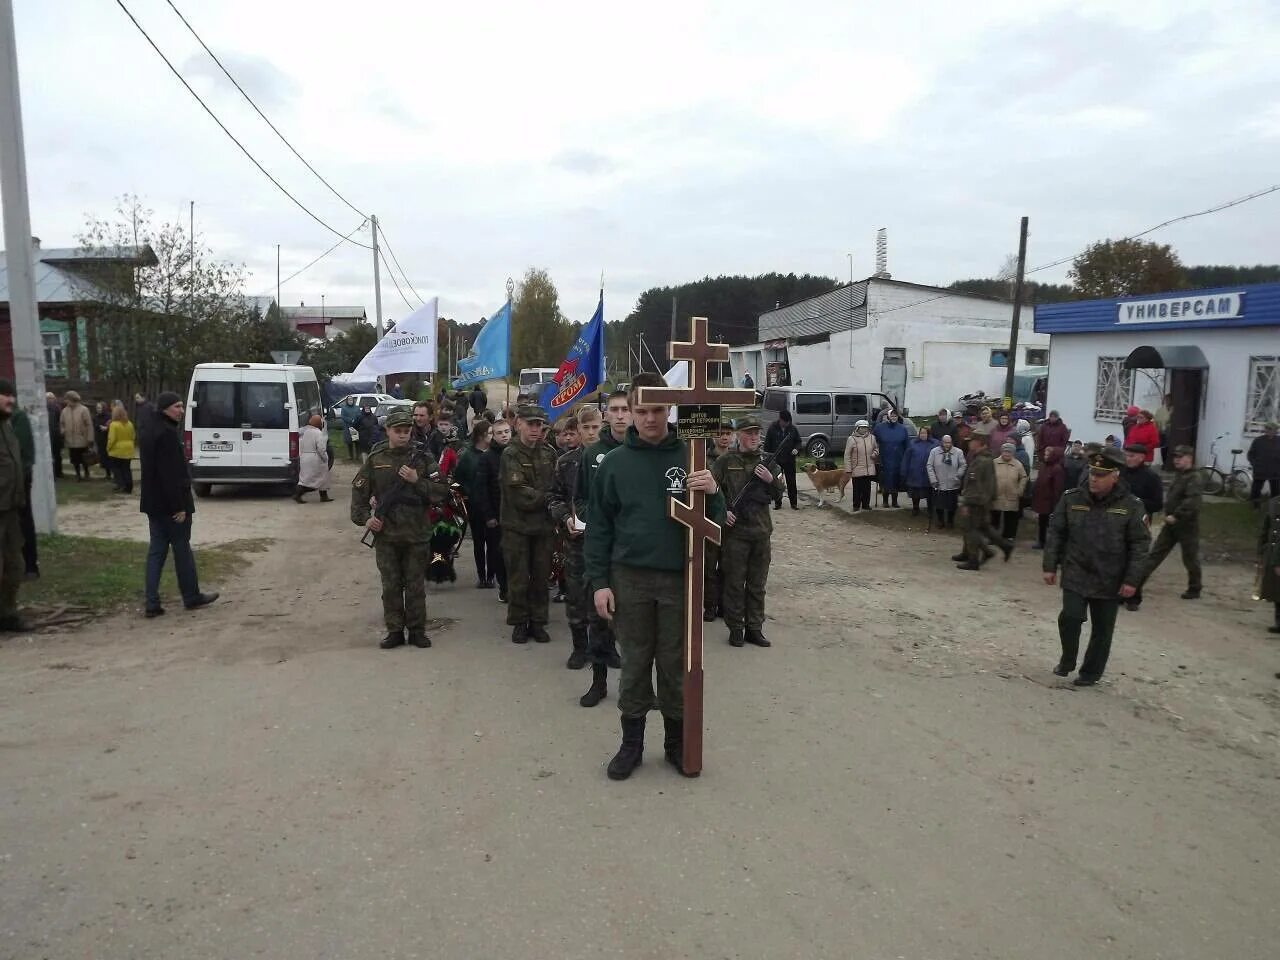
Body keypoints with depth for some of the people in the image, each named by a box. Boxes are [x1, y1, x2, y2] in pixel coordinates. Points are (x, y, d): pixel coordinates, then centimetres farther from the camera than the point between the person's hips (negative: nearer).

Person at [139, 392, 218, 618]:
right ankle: (192, 597, 15)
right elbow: (171, 473, -23)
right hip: (171, 502, -9)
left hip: (153, 502, 9)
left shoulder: (150, 432, 13)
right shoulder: (167, 433, -18)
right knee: (182, 549, 3)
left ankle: (152, 603, 8)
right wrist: (179, 505, -21)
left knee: (156, 550, 9)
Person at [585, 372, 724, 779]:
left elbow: (715, 518, 2)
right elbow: (599, 525, 2)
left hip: (678, 577, 0)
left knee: (675, 663, 10)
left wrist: (713, 493, -20)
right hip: (629, 577, 0)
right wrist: (599, 581, -4)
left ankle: (677, 739, 27)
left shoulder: (689, 456, 0)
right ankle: (631, 741, 25)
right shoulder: (614, 462, 0)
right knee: (635, 663, 10)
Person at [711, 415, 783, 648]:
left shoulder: (767, 461, 10)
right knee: (734, 583, 3)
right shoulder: (725, 461, -2)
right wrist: (722, 511, -13)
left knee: (757, 584, 11)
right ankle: (735, 628, 14)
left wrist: (771, 480, -7)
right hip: (735, 530, -4)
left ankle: (755, 628, 21)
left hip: (761, 530, 4)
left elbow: (779, 493, 13)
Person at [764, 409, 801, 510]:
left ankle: (794, 503, 12)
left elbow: (798, 441, 10)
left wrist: (796, 449, -10)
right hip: (776, 460, -1)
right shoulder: (772, 428, -5)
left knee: (791, 482, 5)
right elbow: (767, 443, -1)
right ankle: (777, 503, 16)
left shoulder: (793, 428, 0)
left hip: (789, 460, 1)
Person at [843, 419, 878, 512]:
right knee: (857, 489, 0)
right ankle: (856, 506, 11)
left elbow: (876, 448, 25)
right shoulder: (851, 439, -5)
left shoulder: (872, 438, 8)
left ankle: (866, 505, 21)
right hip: (857, 469, -4)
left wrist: (875, 453, 0)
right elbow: (847, 455, -6)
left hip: (869, 469, 4)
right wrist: (848, 469, -10)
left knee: (867, 488, 10)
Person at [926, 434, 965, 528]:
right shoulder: (934, 452, -3)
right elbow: (929, 466, -2)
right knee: (939, 505, 8)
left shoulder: (958, 452, -3)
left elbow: (963, 465, 2)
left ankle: (950, 521, 31)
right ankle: (940, 520, 29)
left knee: (952, 506, 10)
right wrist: (933, 480, -7)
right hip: (939, 485, 0)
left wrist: (958, 476, -9)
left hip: (953, 485, 0)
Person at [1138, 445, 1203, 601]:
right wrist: (1168, 513, 9)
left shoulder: (1194, 478, -16)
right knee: (1156, 553, 6)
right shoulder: (1179, 474, 11)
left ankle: (1194, 590, 21)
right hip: (1171, 523, 8)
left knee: (1190, 558, 6)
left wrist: (1176, 516, -25)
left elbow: (1192, 502, -28)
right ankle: (1138, 581, 6)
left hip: (1187, 525, -8)